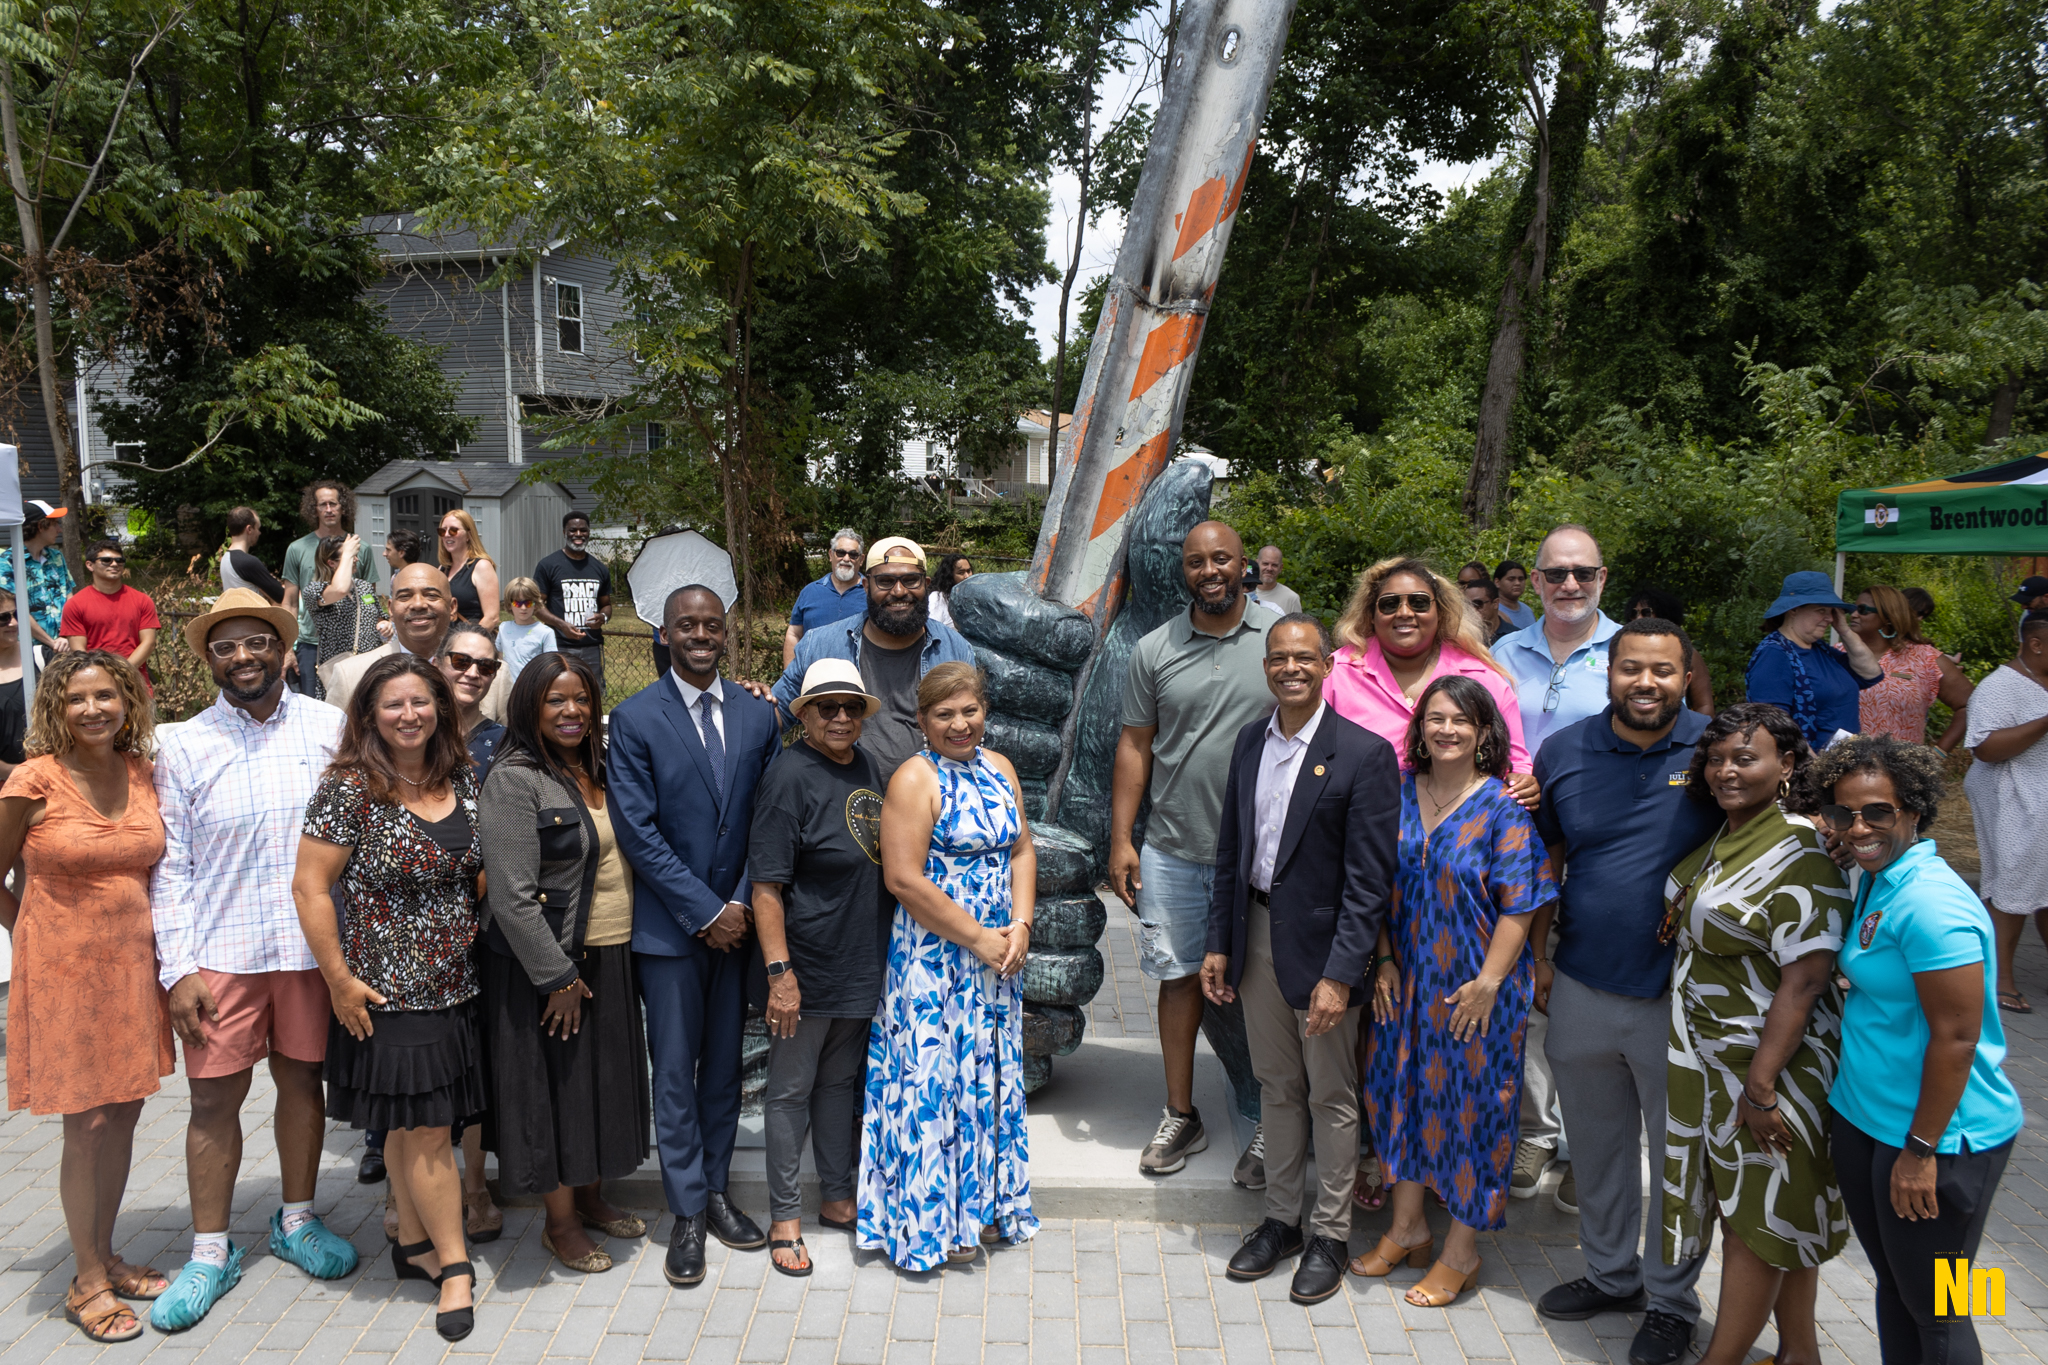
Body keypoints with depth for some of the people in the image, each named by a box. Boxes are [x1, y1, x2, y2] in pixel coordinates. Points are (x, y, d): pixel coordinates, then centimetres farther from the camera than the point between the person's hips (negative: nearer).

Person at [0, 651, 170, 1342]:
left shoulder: (143, 772, 2)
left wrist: (141, 932, 8)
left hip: (133, 966, 5)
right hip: (66, 971, -5)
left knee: (123, 1116, 13)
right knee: (87, 1127, 2)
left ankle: (105, 1258, 30)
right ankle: (87, 1282, 18)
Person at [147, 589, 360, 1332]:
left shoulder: (328, 728, 0)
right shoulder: (184, 747, 0)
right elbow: (170, 866, 0)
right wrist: (177, 969, -6)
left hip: (312, 947, 1)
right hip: (220, 955, 0)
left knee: (302, 1081, 13)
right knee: (214, 1099, 5)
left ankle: (297, 1220, 32)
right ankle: (210, 1252, 21)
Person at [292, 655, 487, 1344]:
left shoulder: (463, 779, 4)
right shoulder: (350, 789, -13)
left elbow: (483, 868, 15)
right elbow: (310, 886, -12)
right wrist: (340, 980, -12)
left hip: (457, 983, 5)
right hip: (390, 989, -5)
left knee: (412, 1126, 17)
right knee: (425, 1128, 2)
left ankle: (414, 1242, 32)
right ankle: (454, 1265, 15)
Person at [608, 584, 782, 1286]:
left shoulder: (758, 714, 3)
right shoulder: (634, 719, -7)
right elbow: (638, 831, -11)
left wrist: (741, 903, -6)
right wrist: (704, 912, -13)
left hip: (737, 919, 3)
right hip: (669, 925, -3)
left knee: (724, 1065, 13)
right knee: (675, 1071, 5)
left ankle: (716, 1191, 28)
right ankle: (687, 1212, 18)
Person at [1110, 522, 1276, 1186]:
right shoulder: (1154, 650, 4)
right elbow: (1135, 746, 7)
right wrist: (1120, 839, 2)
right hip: (1172, 849, 2)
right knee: (1179, 976, 10)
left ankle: (1269, 1125, 22)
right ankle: (1181, 1115, 25)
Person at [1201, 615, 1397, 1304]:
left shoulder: (1364, 754, -14)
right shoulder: (1250, 741, 5)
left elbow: (1368, 880, -16)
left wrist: (1339, 974, -19)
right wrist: (1218, 943, 8)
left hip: (1321, 943, -5)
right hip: (1257, 937, 5)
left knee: (1331, 1097, 10)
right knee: (1276, 1088, 18)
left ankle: (1330, 1234, 26)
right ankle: (1280, 1219, 33)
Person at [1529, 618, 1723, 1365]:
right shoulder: (1563, 751, -2)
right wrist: (1539, 956, 7)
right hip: (1581, 991, 3)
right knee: (1595, 1147, 19)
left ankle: (1671, 1299, 32)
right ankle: (1610, 1274, 40)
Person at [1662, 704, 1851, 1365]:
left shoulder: (1800, 855, -19)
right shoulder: (1719, 841, 6)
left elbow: (1803, 980, -23)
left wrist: (1761, 1085, -23)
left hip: (1766, 1064, -8)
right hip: (1708, 1058, 8)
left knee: (1755, 1216, 5)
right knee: (1775, 1213, 18)